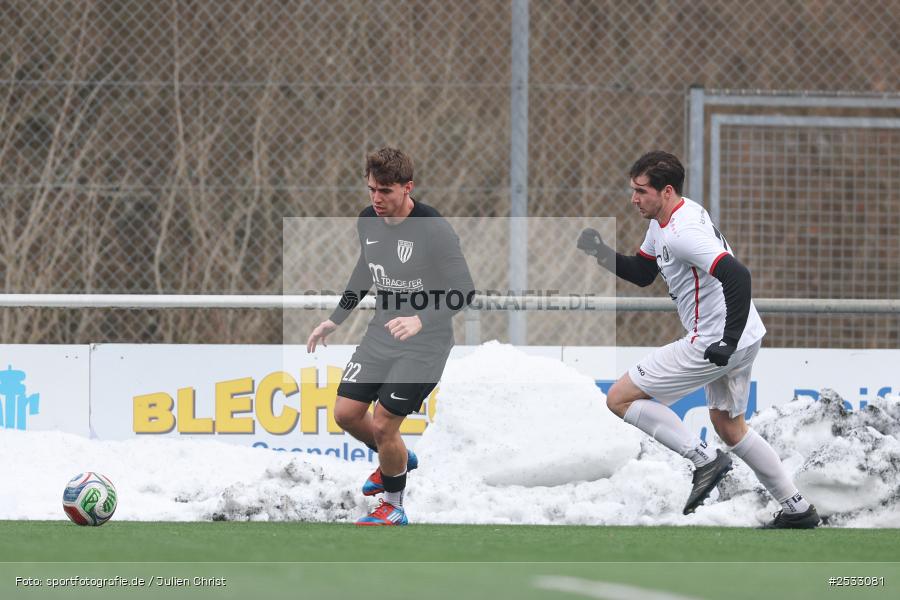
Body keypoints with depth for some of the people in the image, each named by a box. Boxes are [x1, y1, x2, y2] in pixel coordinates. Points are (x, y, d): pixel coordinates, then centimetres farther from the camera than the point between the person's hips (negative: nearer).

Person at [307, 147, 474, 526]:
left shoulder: (435, 231, -23)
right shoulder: (368, 221, -1)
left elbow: (464, 292, -21)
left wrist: (420, 320, -35)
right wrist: (335, 319, 20)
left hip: (424, 345, -7)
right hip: (381, 335, 7)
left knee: (383, 424, -9)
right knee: (346, 413, 5)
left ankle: (393, 508, 15)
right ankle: (399, 460, 35)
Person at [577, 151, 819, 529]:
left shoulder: (682, 231, -23)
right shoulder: (663, 220, 9)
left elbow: (737, 276, -33)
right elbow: (642, 274, 21)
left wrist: (728, 342, -36)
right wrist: (602, 254, 4)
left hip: (713, 344, -10)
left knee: (620, 398, -6)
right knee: (729, 428, 26)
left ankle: (702, 459, -9)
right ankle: (797, 509, 28)